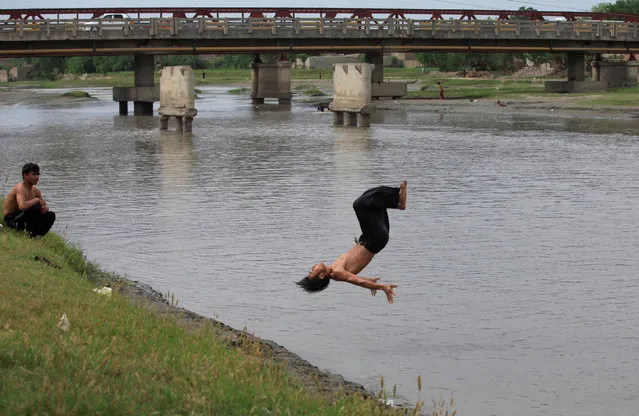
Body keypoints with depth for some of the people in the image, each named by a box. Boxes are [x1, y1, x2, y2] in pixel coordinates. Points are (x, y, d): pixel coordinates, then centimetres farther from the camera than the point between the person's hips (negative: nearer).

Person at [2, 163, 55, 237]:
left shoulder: (35, 190, 5)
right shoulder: (20, 188, -22)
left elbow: (46, 206, 12)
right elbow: (22, 206, -40)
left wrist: (45, 208, -15)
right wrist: (36, 200, -24)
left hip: (23, 218, 9)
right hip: (11, 219, -9)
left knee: (51, 215, 1)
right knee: (35, 207, -31)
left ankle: (35, 236, -2)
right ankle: (31, 233, -17)